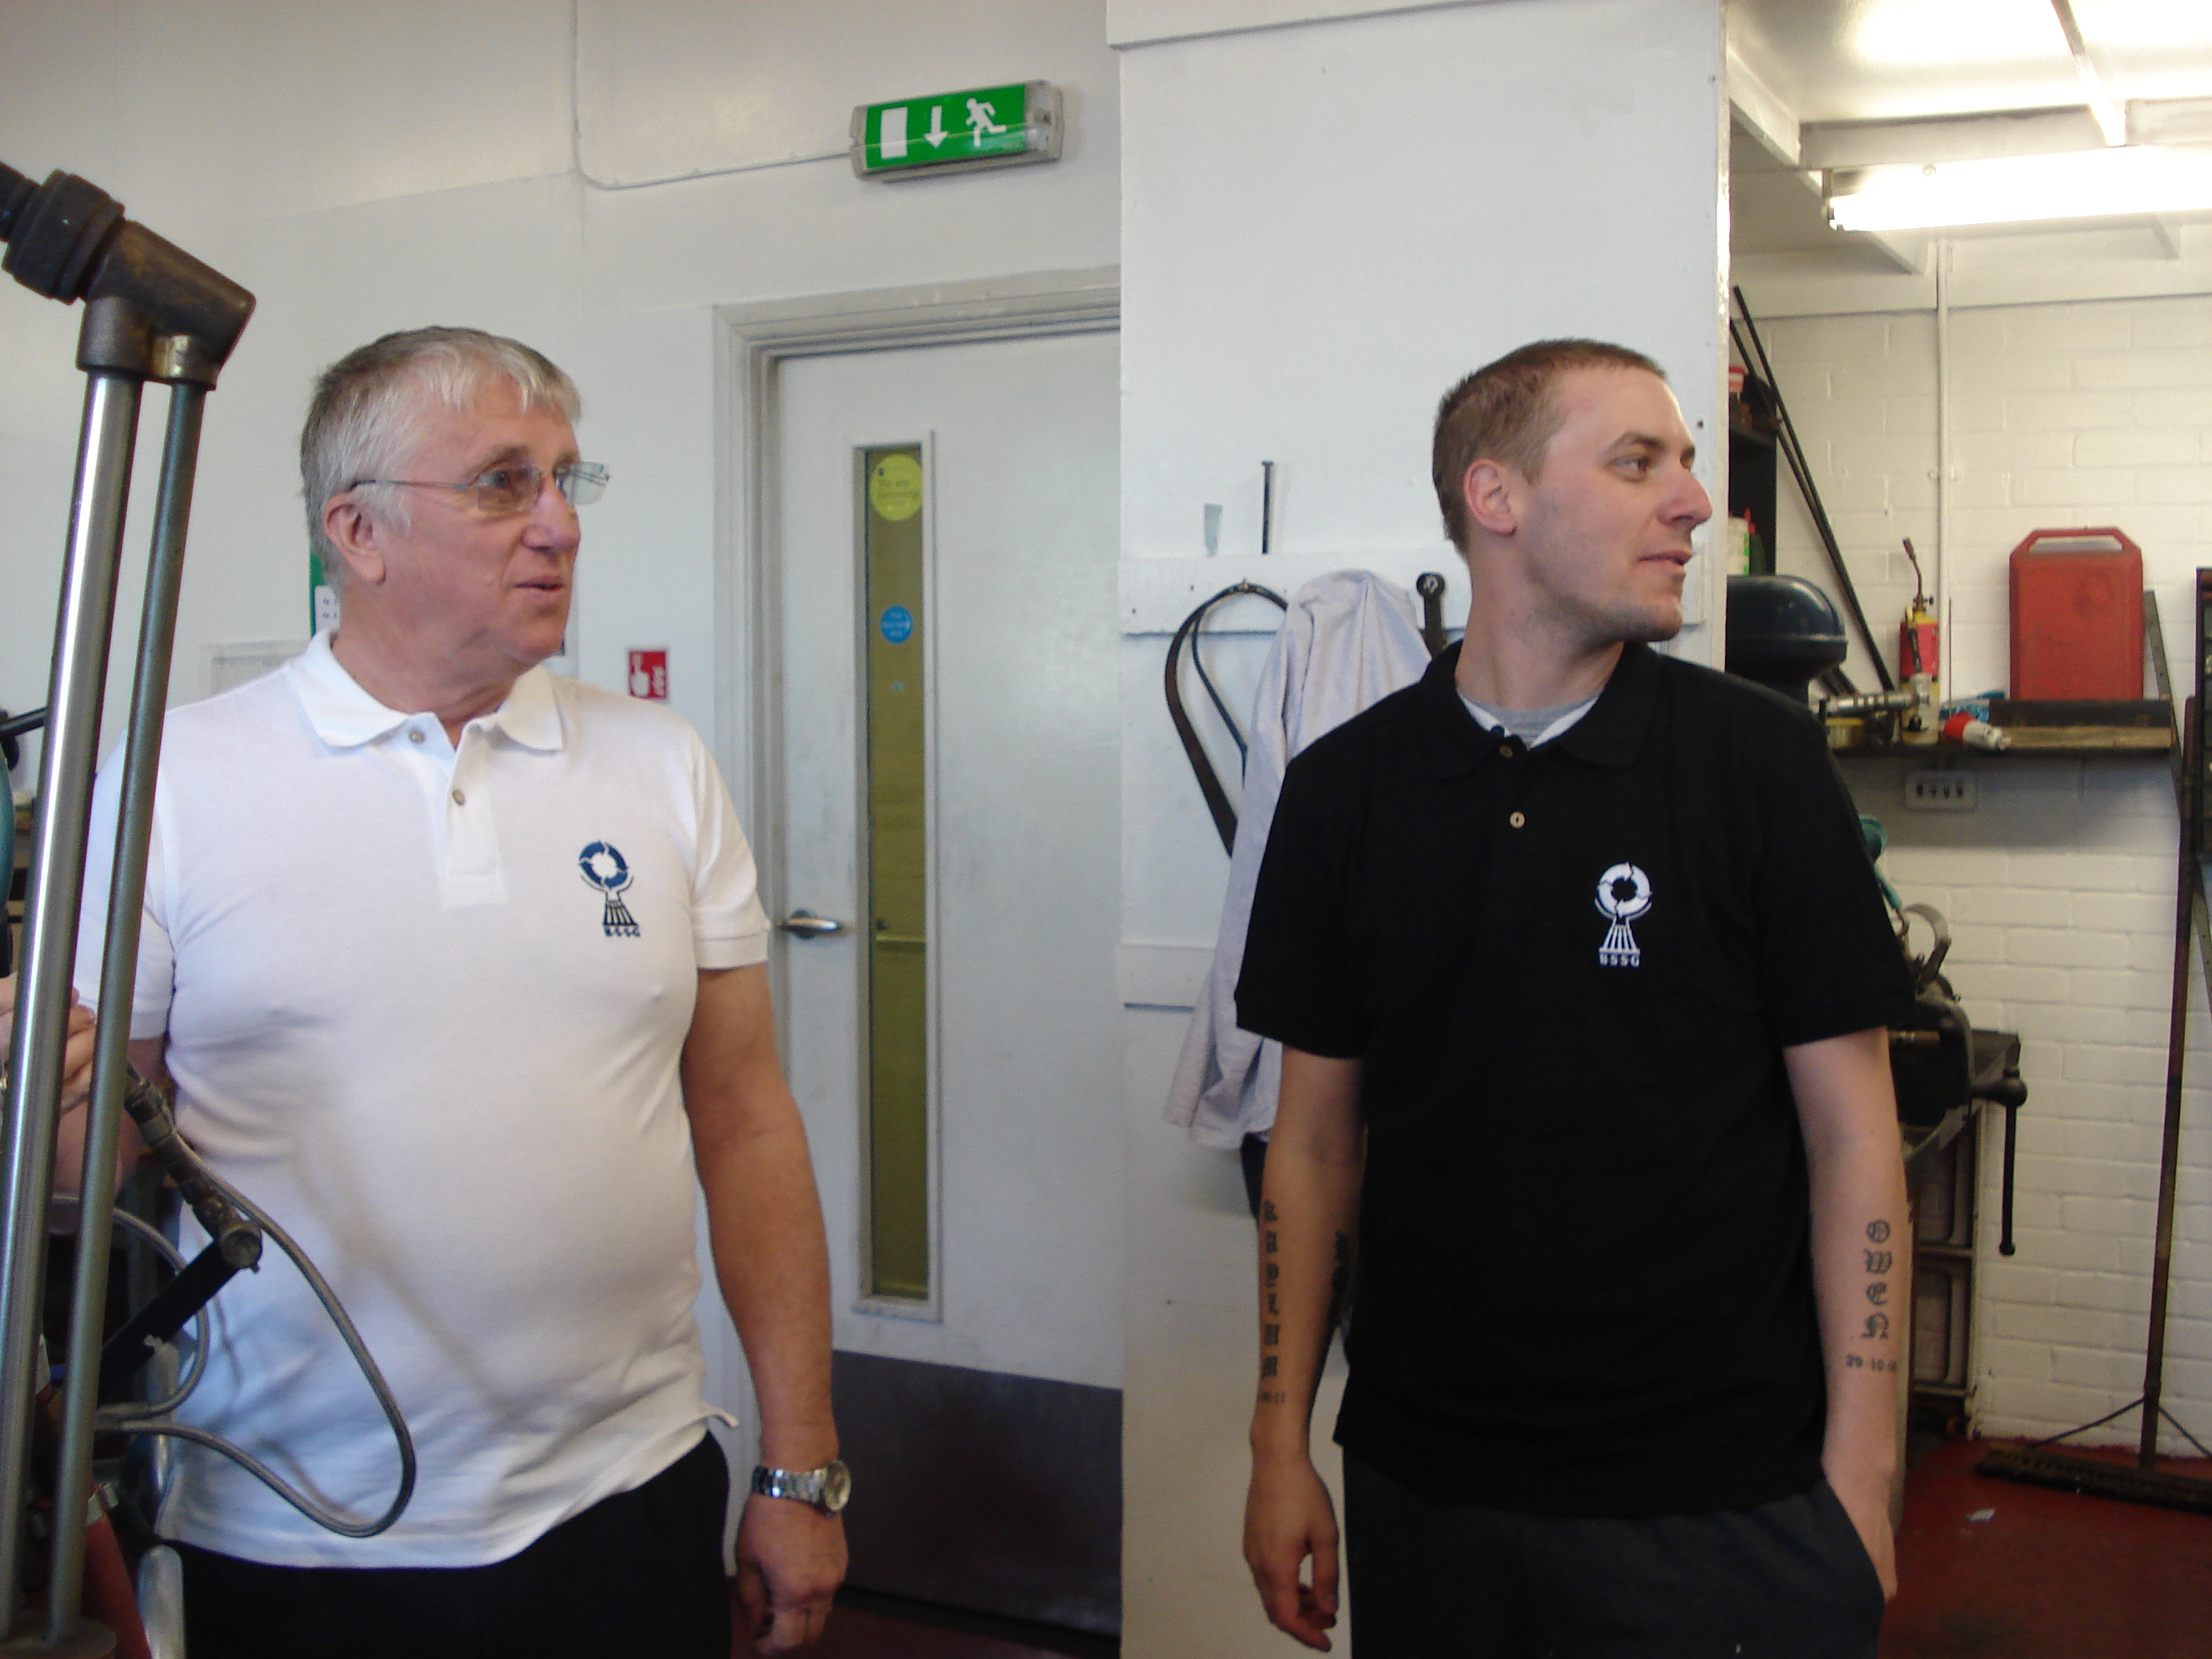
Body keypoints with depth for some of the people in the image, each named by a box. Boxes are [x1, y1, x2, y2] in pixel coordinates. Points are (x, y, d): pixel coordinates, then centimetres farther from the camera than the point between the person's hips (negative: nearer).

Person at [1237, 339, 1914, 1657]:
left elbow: (1851, 1134, -3)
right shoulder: (1344, 787, 0)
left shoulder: (1761, 759, -5)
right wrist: (1282, 1448, 3)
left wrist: (1861, 1473, -7)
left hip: (1722, 1500, -2)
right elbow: (1319, 1138, 5)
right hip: (1422, 1488, 2)